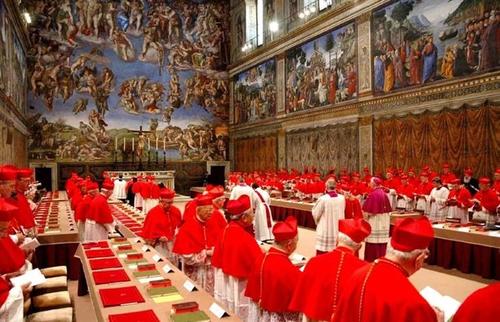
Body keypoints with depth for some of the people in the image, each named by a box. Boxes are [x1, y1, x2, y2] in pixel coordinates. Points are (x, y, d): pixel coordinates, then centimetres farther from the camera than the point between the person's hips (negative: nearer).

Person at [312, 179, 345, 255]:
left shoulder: (323, 199, -16)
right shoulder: (342, 198, -4)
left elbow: (315, 214, -6)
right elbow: (342, 212, 7)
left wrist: (318, 222, 14)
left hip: (325, 230, -4)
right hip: (338, 230, 4)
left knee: (321, 255, 4)